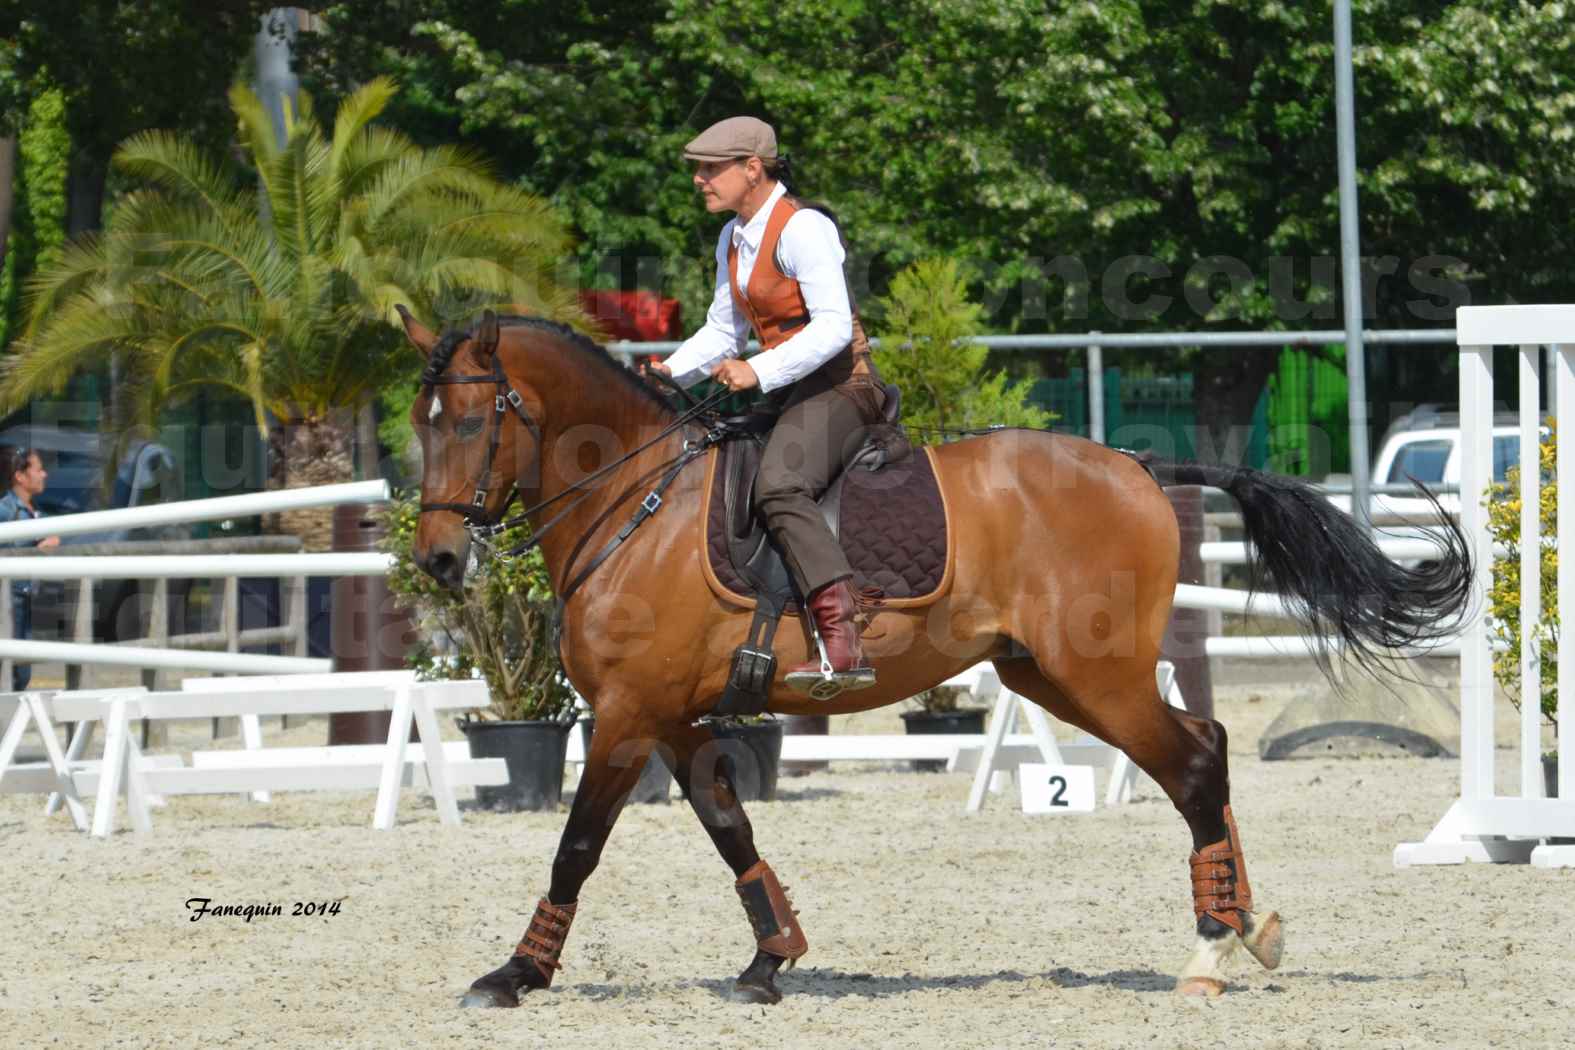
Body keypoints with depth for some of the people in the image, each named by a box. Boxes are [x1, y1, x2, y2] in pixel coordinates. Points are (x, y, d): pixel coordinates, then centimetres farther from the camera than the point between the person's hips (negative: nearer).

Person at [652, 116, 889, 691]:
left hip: (838, 384, -10)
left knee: (779, 488, -33)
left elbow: (833, 327, -23)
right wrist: (671, 373, 5)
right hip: (784, 388, 10)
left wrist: (759, 371, -32)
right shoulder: (734, 239, 14)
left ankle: (844, 647, -45)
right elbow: (724, 330, 22)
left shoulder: (802, 229, -15)